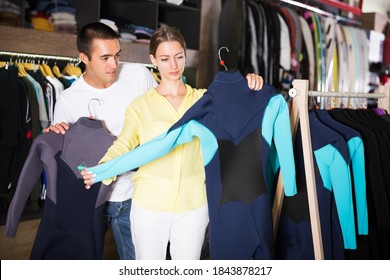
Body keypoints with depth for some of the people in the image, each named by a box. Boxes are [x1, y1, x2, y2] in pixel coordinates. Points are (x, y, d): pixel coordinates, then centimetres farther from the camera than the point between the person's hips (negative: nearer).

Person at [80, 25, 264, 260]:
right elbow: (124, 144, -7)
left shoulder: (203, 98, 9)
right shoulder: (140, 105, 3)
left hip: (193, 204, 1)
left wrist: (250, 82, -15)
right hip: (149, 205, -1)